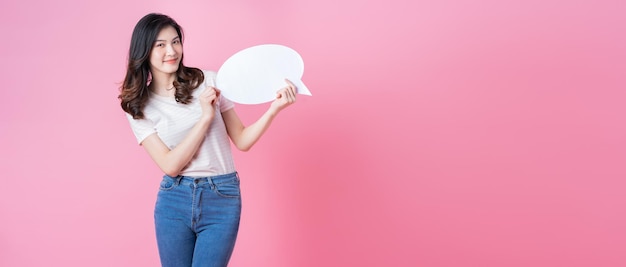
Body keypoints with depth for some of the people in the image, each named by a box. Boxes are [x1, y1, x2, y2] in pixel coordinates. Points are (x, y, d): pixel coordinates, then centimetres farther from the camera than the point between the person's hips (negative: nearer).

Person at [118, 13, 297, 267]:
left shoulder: (209, 82, -1)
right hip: (173, 200, 2)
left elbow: (242, 141, 1)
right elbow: (171, 165, -10)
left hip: (222, 199, -1)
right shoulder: (139, 107, 1)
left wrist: (273, 108, -15)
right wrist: (206, 117, -17)